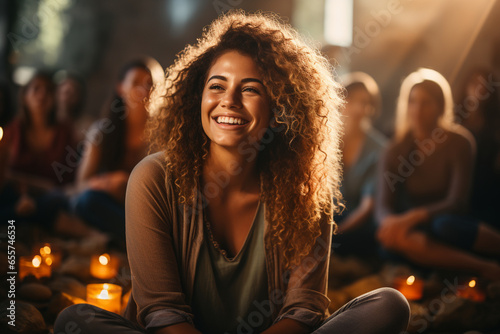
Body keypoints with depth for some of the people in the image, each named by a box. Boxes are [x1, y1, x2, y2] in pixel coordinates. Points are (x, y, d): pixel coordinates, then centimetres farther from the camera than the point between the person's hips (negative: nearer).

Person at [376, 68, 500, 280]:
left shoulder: (459, 142, -6)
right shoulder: (396, 151, 0)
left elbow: (457, 202, -17)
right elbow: (383, 205, -9)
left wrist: (414, 216, -34)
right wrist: (390, 220, -35)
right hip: (419, 230, 2)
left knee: (446, 224, -38)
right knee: (393, 236, -34)